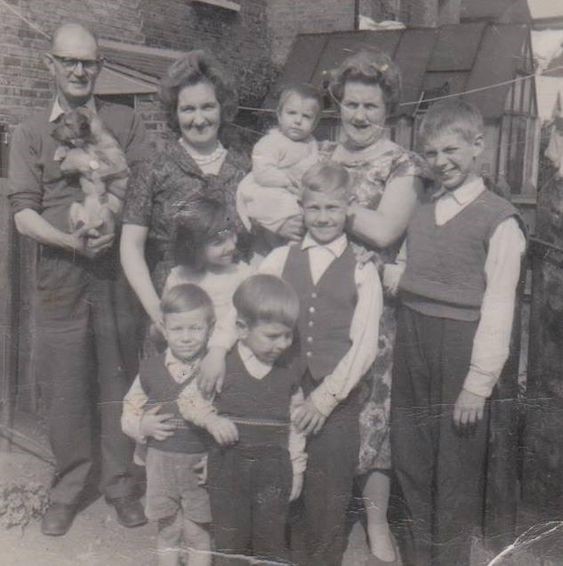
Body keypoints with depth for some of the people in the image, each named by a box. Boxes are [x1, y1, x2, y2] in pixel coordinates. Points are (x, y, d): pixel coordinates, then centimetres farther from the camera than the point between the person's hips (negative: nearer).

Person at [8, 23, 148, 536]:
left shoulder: (125, 123, 7)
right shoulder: (31, 132, 7)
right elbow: (24, 215, 0)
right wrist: (71, 242, -15)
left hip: (117, 274, 0)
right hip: (59, 278, 0)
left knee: (119, 383, 7)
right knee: (64, 391, 7)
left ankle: (121, 484, 23)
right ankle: (68, 489, 24)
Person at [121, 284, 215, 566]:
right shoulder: (151, 370, -2)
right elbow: (129, 413, 6)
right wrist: (142, 426, -12)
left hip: (202, 465, -3)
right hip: (162, 463, 3)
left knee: (198, 532, 10)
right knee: (167, 530, 19)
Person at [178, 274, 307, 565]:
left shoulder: (290, 370, 1)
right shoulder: (221, 365, -8)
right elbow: (188, 397, 1)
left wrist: (296, 470, 8)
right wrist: (210, 419, -17)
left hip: (274, 468, 1)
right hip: (228, 466, -1)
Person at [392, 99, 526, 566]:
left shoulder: (499, 219, -7)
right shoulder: (421, 215, 14)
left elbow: (498, 307, -11)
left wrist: (480, 382, -13)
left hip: (460, 346, -6)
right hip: (412, 346, 6)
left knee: (457, 464, 4)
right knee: (410, 455, 14)